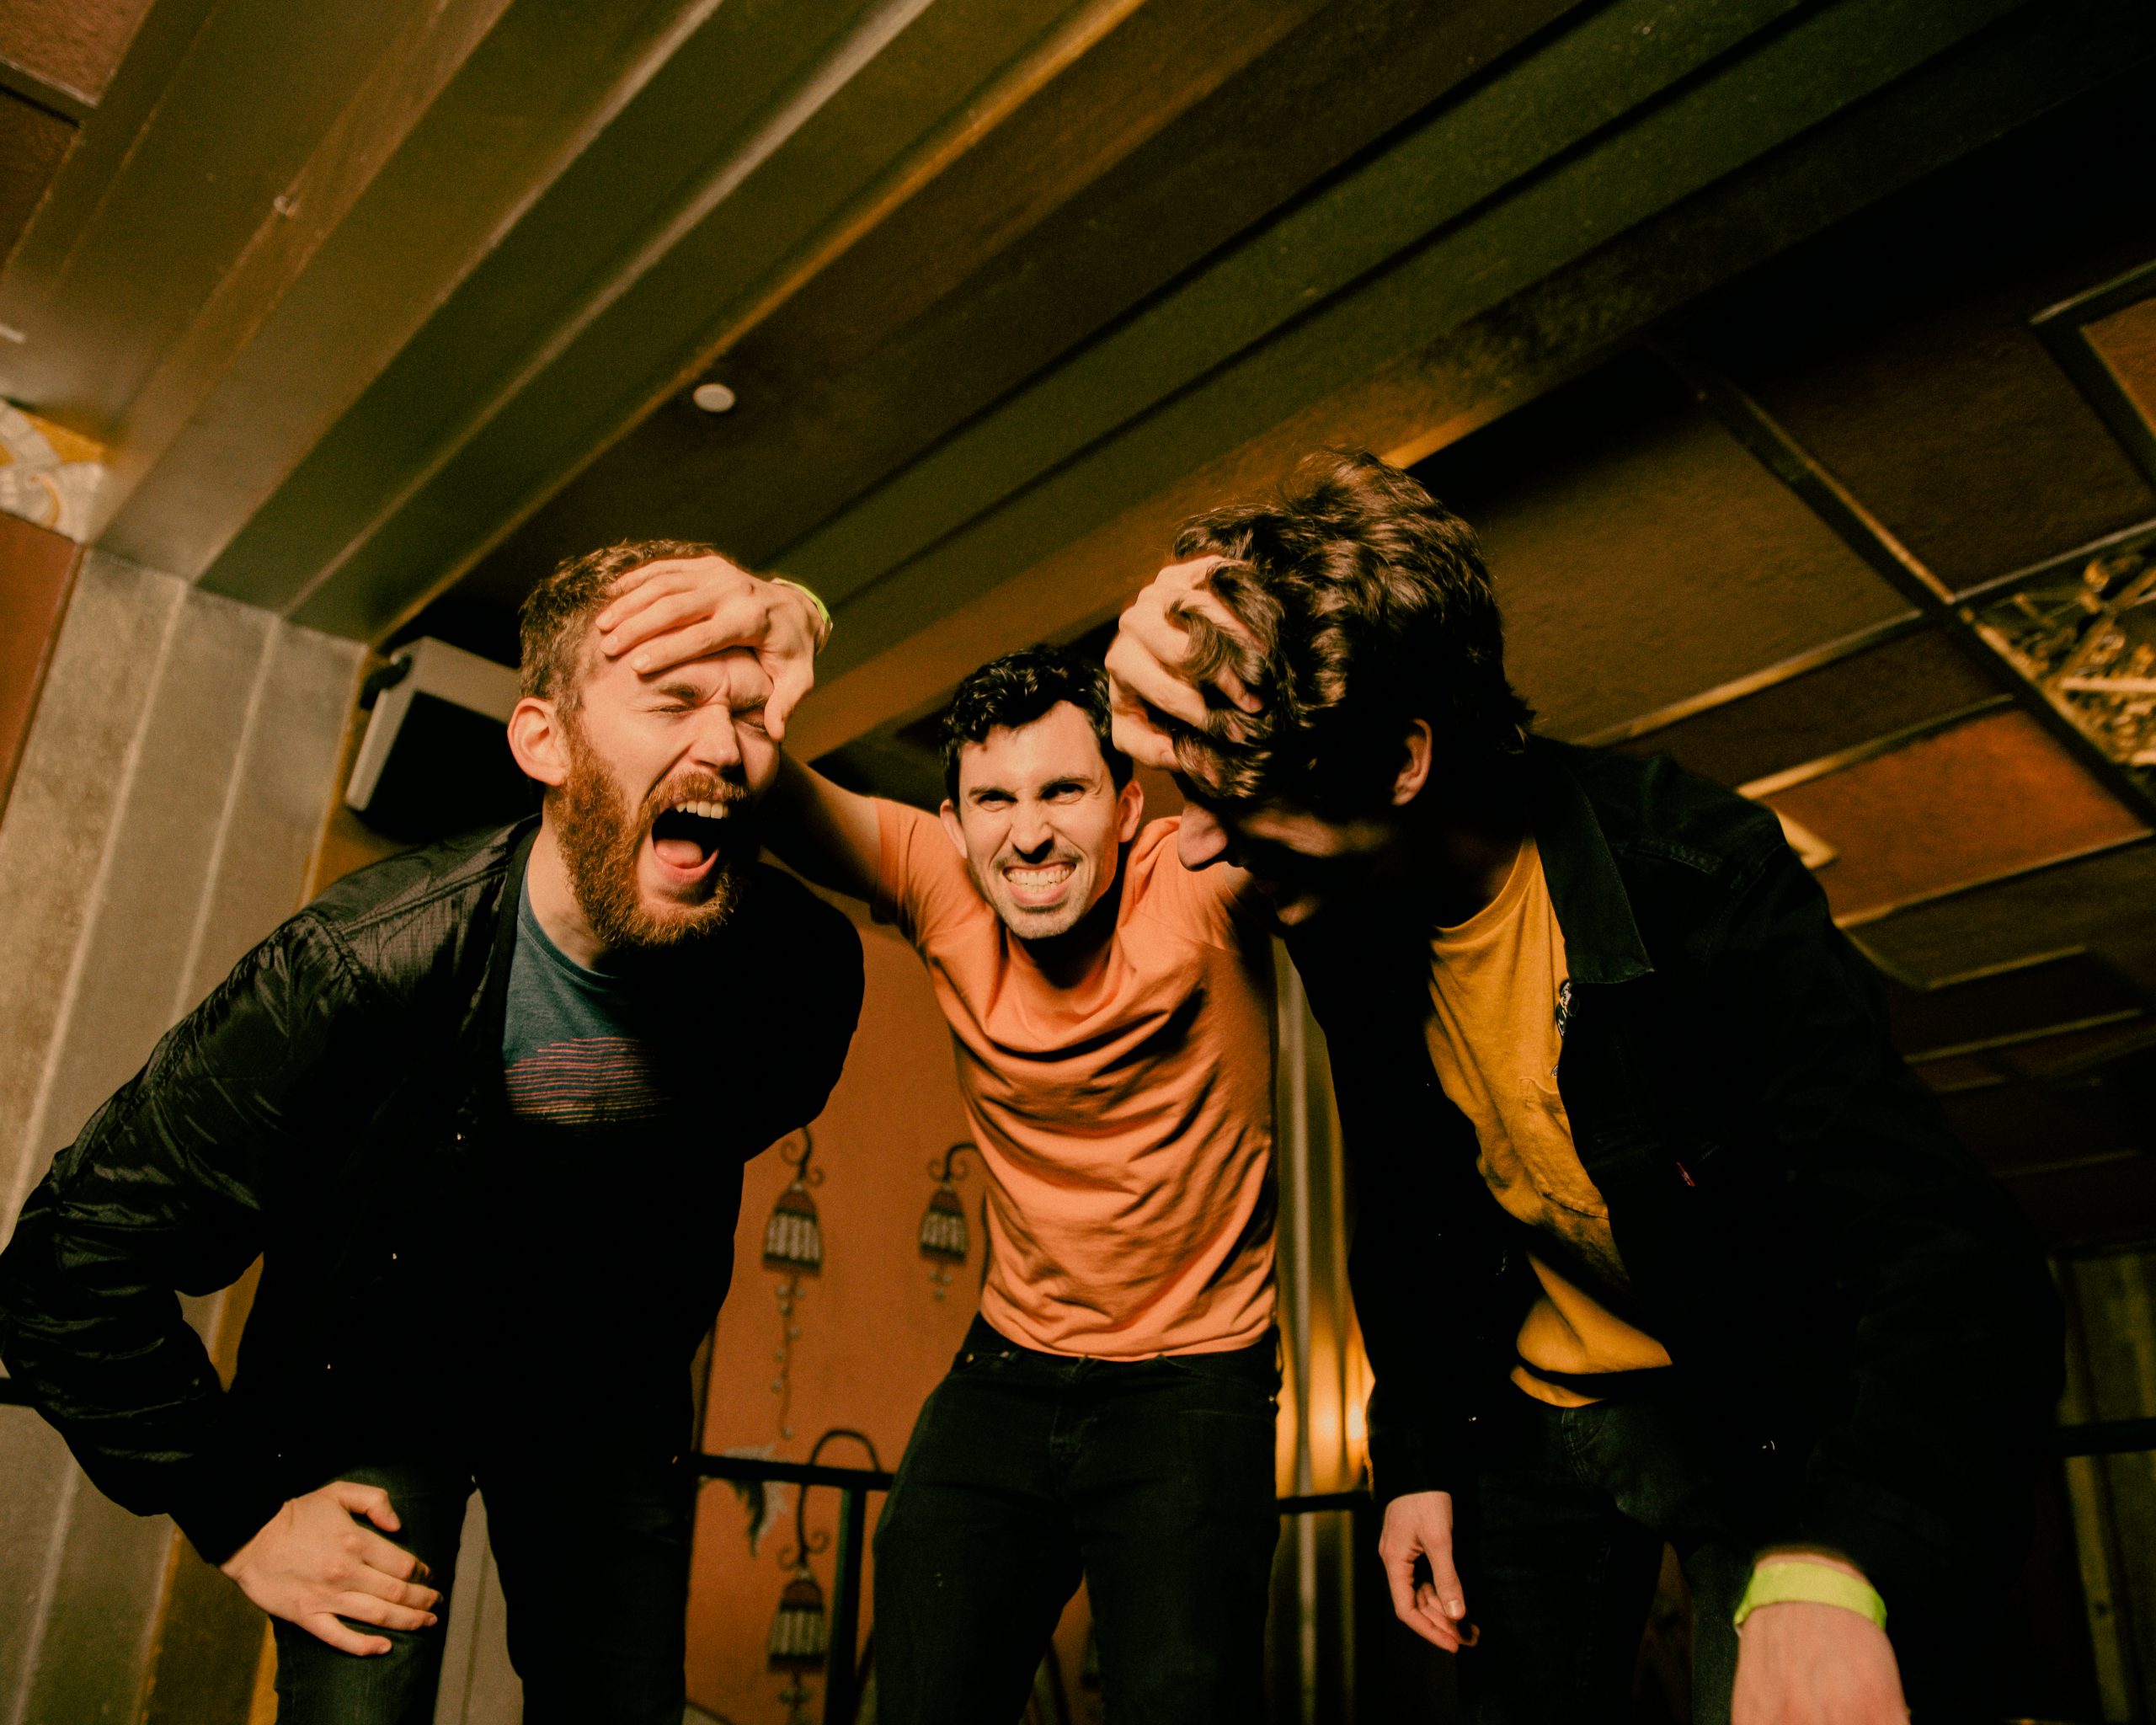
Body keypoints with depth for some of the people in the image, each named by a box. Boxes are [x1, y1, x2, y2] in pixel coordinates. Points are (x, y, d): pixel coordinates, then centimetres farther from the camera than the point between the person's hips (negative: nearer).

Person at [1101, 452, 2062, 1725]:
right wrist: (1416, 1460, 2)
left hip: (1764, 1416, -4)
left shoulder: (1697, 874, -28)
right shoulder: (1341, 924, -12)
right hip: (1528, 1421, 5)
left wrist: (1832, 1572, -49)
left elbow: (1948, 1252, -34)